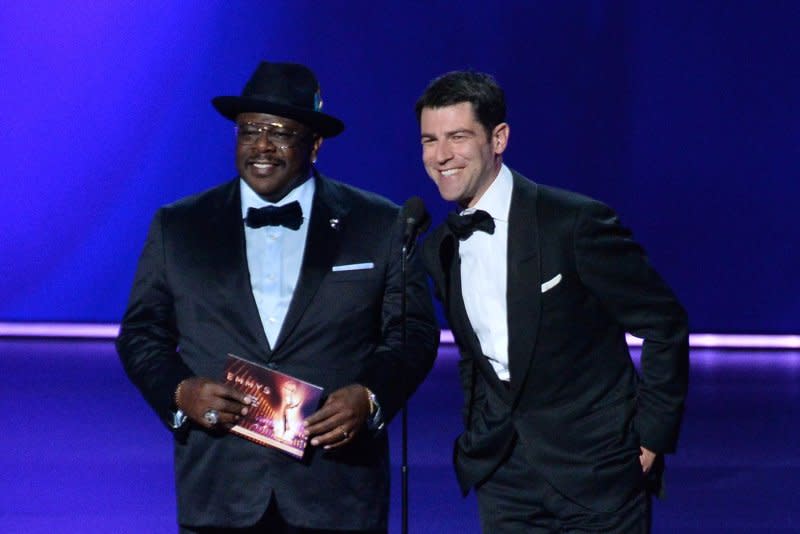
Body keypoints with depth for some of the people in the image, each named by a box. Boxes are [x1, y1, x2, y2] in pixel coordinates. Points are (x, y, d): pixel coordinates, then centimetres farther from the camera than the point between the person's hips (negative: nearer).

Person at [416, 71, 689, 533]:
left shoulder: (576, 222, -14)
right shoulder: (439, 250, 6)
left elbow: (665, 324, -9)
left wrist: (653, 436, -9)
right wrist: (477, 438, 11)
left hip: (595, 474, -5)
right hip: (504, 483, 5)